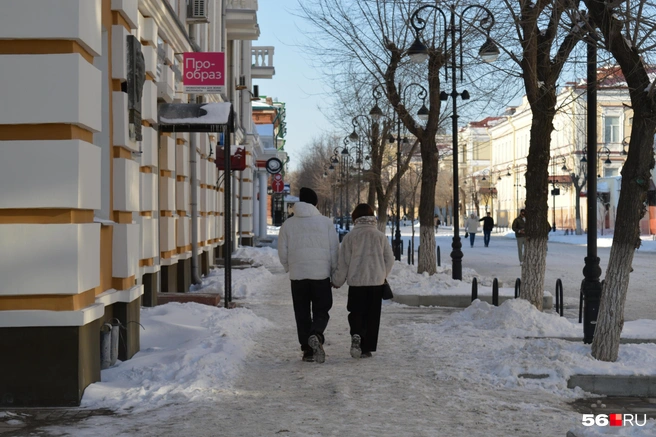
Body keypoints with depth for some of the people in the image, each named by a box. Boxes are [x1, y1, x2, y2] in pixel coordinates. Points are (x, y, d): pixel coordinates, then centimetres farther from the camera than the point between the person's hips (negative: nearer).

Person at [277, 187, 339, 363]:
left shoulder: (288, 224, 2)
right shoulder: (326, 222, -1)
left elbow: (282, 253, 4)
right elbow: (334, 251, 0)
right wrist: (334, 272, 11)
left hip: (297, 276, 1)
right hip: (321, 275, -1)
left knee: (302, 314, 11)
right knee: (321, 311, 8)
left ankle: (307, 350, 10)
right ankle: (316, 336, -21)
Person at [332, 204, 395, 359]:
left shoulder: (350, 236, -2)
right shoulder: (380, 236, 4)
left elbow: (343, 262, -1)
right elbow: (390, 259, 6)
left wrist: (337, 281, 10)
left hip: (356, 282, -1)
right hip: (376, 282, 1)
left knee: (356, 312, 10)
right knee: (372, 316, 8)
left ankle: (356, 335, -18)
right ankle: (367, 348, 8)